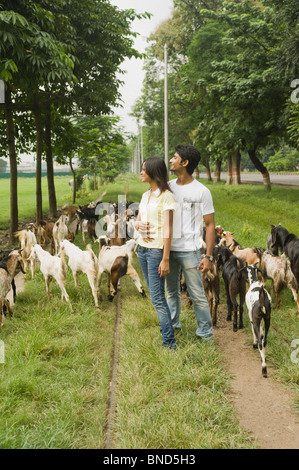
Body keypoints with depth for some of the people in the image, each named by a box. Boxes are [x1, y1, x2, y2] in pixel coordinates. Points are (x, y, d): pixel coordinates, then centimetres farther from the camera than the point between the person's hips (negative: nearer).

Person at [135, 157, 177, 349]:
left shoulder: (166, 196, -10)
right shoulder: (146, 195, 14)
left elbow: (168, 229, -14)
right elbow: (138, 220, 20)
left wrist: (165, 259, -17)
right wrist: (138, 225, -6)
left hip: (156, 250, -8)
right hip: (142, 248, 8)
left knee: (157, 297, -7)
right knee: (155, 294, 11)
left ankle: (170, 343, 0)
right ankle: (166, 331, 22)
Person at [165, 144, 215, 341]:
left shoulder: (202, 192, -8)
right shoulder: (168, 187, 6)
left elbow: (210, 225, -7)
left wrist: (209, 256, -12)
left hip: (189, 250, -5)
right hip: (168, 248, 5)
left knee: (197, 294, 0)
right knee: (172, 290, 18)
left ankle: (205, 333, 13)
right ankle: (173, 324, 33)